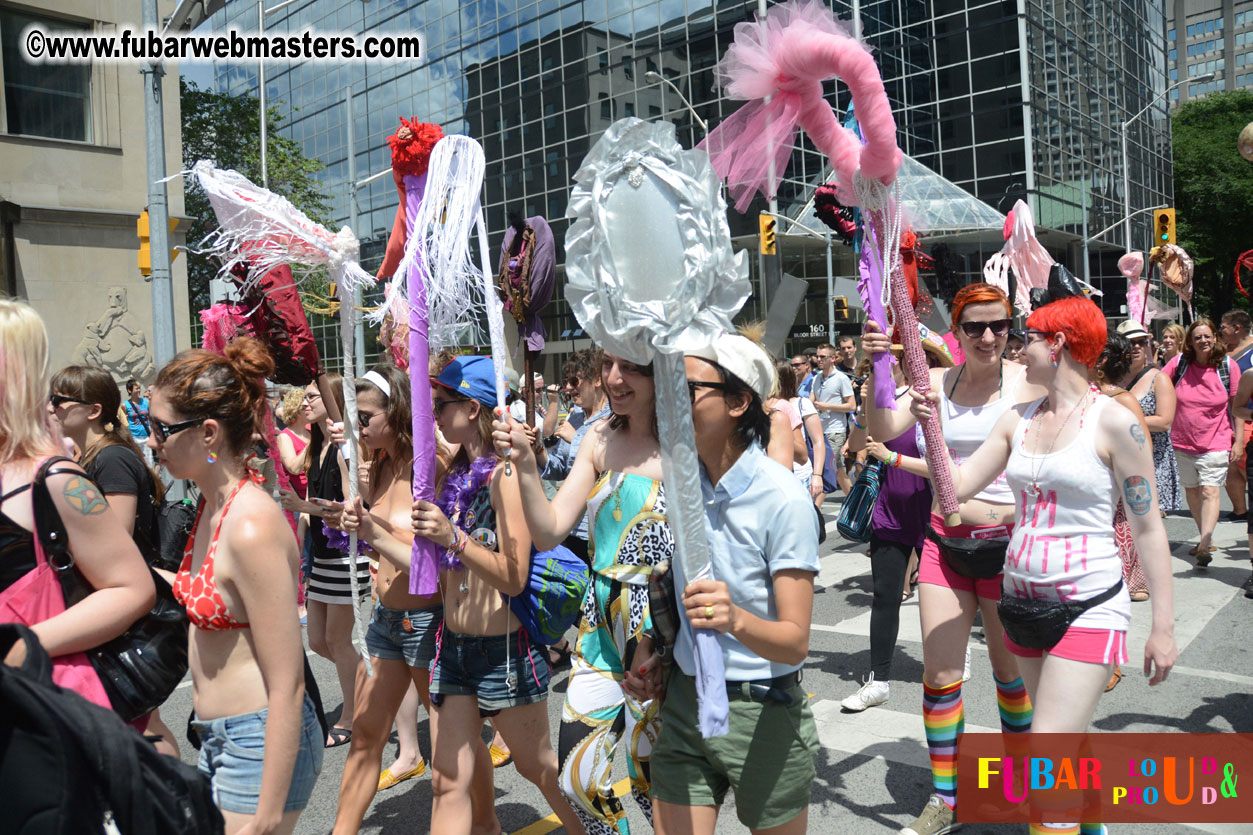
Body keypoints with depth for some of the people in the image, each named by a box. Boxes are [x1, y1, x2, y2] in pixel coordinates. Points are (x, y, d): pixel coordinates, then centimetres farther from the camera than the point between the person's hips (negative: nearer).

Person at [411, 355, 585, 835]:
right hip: (455, 645, 7)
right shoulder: (454, 472, 7)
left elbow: (514, 577, -21)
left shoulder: (504, 473, -15)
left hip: (503, 647, -6)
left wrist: (454, 539, -33)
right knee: (449, 780, 7)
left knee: (537, 766, 13)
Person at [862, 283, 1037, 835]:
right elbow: (881, 431, -10)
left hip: (1006, 541, -2)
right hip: (945, 541, 3)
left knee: (1010, 669, 13)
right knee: (940, 674, 5)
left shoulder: (1029, 383, -7)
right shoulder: (937, 382, 2)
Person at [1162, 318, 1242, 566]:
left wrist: (1239, 440, -2)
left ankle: (1204, 545, -18)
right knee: (1191, 491, 14)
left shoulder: (1228, 366, -5)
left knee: (1209, 492, -14)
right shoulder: (1179, 362, -4)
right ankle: (1206, 538, 30)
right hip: (1183, 443, 3)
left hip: (1216, 443, -3)